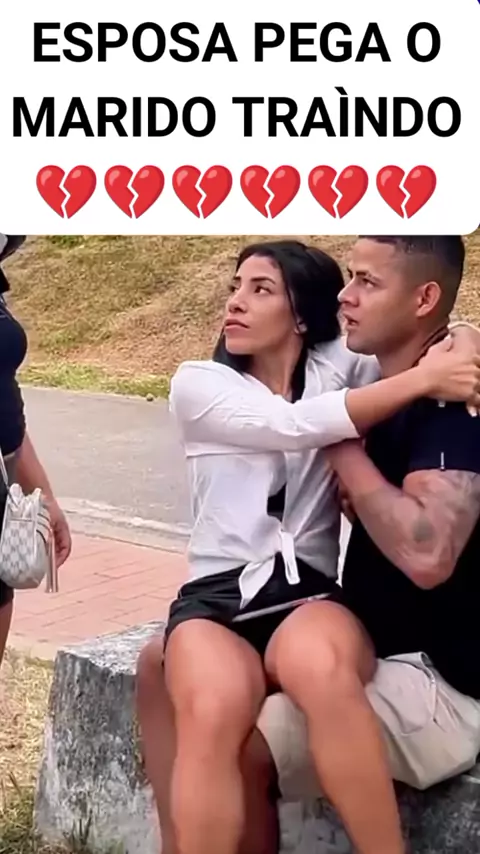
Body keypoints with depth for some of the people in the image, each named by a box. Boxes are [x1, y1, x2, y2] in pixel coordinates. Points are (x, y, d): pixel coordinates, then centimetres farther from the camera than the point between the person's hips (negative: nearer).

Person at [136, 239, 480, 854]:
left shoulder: (339, 367, 11)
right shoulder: (198, 384, 5)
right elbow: (294, 426, -11)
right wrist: (421, 379, -17)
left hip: (308, 596, 1)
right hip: (215, 598, 0)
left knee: (316, 664, -38)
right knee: (214, 712, -36)